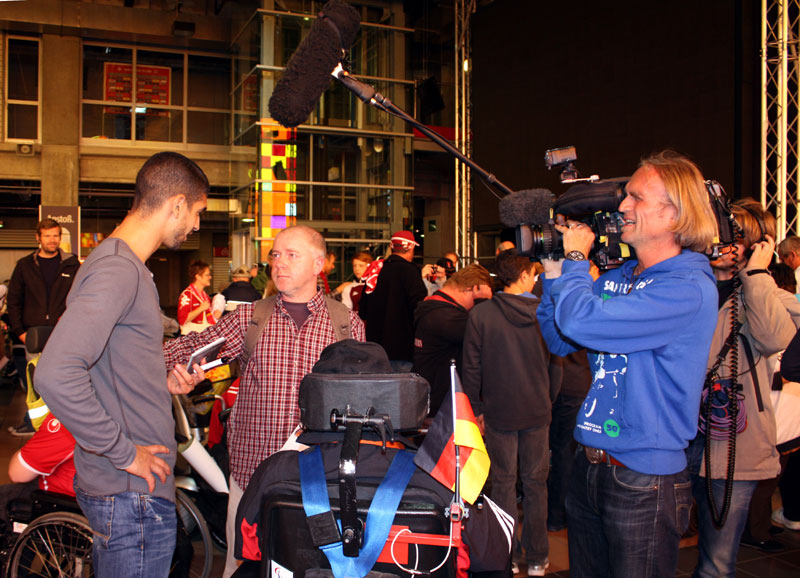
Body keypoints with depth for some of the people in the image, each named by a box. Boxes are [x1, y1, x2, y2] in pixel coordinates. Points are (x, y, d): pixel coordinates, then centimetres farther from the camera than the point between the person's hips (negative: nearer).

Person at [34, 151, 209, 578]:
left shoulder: (125, 265, 14)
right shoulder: (118, 269, -19)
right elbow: (56, 374, -30)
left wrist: (162, 383, 8)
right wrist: (124, 452, -22)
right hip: (135, 495, -10)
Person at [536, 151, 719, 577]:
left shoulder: (689, 288, -19)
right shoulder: (616, 277, 7)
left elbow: (581, 323, -30)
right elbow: (560, 342, 12)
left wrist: (574, 259, -12)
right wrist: (553, 271, 2)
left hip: (644, 482, -7)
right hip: (588, 466, 8)